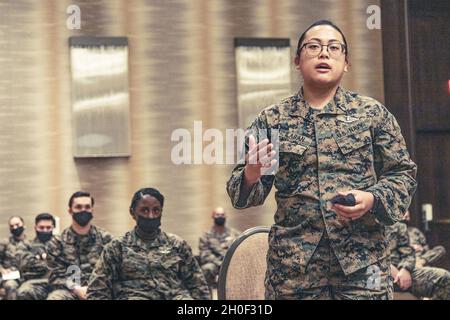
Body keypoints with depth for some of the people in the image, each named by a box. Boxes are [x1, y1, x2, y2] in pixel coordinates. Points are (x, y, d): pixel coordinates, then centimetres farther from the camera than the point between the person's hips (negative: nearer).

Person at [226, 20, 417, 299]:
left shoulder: (373, 114, 5)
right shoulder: (271, 119, 7)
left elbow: (403, 174, 7)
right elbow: (242, 192, 9)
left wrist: (373, 199, -12)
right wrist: (251, 175, -14)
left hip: (362, 262, 0)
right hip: (292, 263, 1)